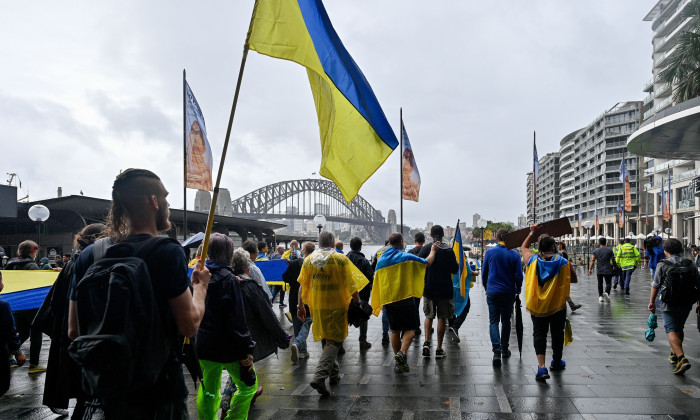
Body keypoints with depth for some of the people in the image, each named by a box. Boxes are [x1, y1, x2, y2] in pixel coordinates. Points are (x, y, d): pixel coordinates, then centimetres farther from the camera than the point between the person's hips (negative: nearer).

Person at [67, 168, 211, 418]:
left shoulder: (89, 255, -3)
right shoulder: (168, 252, -19)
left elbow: (73, 331, 3)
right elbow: (190, 325, -16)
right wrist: (200, 285, 0)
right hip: (160, 391, -4)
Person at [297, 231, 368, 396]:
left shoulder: (309, 260, 3)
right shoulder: (341, 259, -8)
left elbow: (302, 286, 5)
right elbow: (352, 285, -11)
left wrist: (301, 307, 12)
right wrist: (358, 303, -2)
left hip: (316, 307, 5)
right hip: (335, 307, -4)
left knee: (326, 339, 20)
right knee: (334, 342, 1)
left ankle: (334, 374, 33)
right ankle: (319, 377, -13)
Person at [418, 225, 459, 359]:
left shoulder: (425, 249, -3)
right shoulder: (448, 250, -8)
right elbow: (454, 270, -7)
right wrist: (458, 264, 13)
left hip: (428, 288, 2)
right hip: (444, 289, -2)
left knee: (429, 316, 16)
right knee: (442, 318, 6)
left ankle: (427, 342, 1)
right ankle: (439, 349, 10)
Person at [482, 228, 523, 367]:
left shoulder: (489, 253, -3)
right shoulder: (515, 254, -4)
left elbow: (484, 273, 5)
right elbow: (519, 276, -3)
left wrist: (486, 287, 21)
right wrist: (518, 290, 14)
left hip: (493, 292, -1)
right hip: (509, 293, 1)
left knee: (493, 321, 1)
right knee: (506, 320, 17)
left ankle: (497, 351, -15)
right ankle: (504, 349, 28)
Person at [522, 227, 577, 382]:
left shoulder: (532, 260, -7)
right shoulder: (564, 263, -9)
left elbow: (524, 247, 14)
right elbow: (574, 280, 4)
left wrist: (532, 233, 16)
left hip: (537, 305, 0)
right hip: (558, 305, 0)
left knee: (539, 334, 4)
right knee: (557, 333, 18)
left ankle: (541, 366, -11)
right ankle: (557, 362, 37)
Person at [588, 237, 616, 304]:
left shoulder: (596, 251, 3)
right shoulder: (609, 250, -1)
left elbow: (592, 260, -3)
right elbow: (613, 260, 4)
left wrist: (590, 269, -3)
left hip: (599, 271, 2)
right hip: (607, 270, -2)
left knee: (600, 283, 13)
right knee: (608, 283, 0)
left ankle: (600, 296, 14)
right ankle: (606, 293, -27)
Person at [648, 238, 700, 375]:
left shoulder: (662, 265, -7)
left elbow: (655, 285, -4)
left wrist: (652, 301, 6)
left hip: (670, 304, -5)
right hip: (686, 304, 5)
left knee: (671, 330, -6)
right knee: (679, 329, 22)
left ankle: (682, 358, -23)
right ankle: (674, 355, 36)